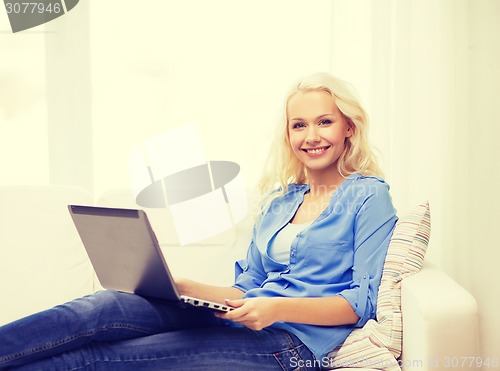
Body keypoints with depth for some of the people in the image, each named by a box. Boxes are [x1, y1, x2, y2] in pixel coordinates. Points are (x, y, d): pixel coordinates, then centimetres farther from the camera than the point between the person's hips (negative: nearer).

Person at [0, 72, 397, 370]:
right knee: (109, 306, -21)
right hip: (248, 323, 6)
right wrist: (183, 287, 1)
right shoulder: (279, 199, 22)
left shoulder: (368, 196, 2)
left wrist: (279, 308, -21)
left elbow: (362, 301, -7)